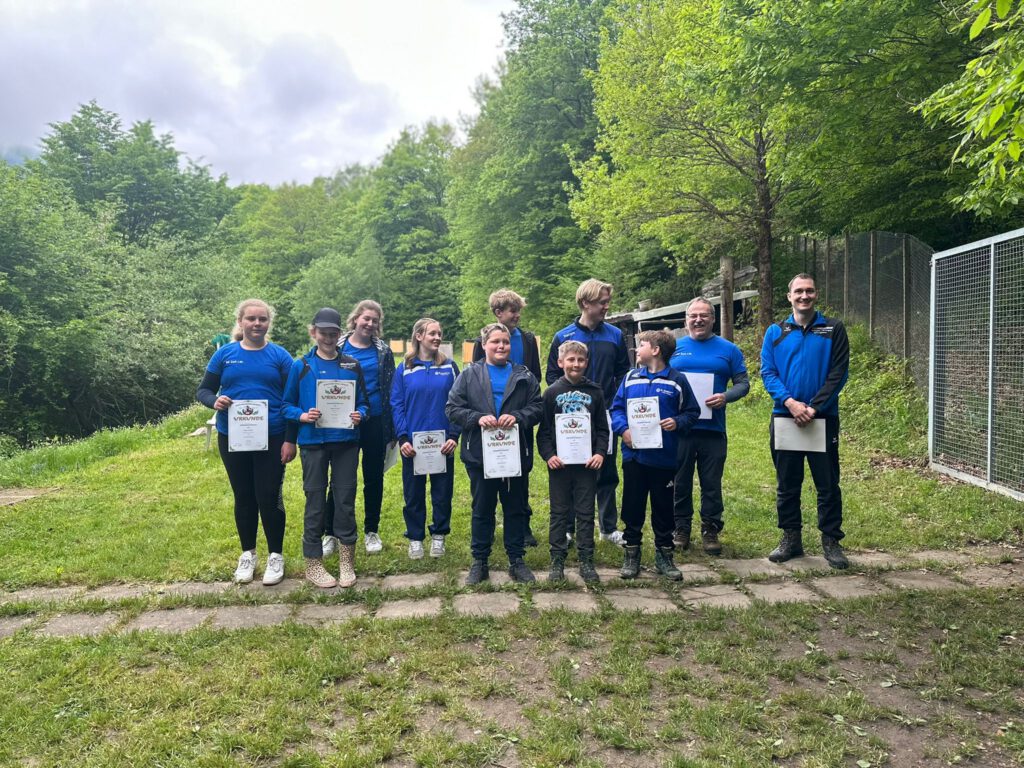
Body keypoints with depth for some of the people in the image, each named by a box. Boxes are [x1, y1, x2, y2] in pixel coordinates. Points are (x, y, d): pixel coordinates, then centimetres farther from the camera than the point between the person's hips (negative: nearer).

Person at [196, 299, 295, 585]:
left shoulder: (279, 355, -1)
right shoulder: (225, 354, 3)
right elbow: (203, 391, 7)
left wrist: (291, 440, -8)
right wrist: (214, 401, -17)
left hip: (271, 439, -2)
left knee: (268, 498, 0)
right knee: (243, 497, 13)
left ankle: (276, 556, 19)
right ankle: (248, 554, 30)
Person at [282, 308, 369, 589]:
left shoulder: (352, 365, 7)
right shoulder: (301, 366, 2)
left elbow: (363, 402, 10)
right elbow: (287, 405, 4)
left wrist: (359, 415, -12)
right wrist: (303, 416, -15)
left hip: (346, 441, 1)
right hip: (313, 442, -1)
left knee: (345, 499, 5)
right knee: (315, 501, 5)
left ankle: (347, 561, 19)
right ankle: (313, 564, 17)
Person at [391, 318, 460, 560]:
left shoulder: (449, 367, 2)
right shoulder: (404, 369, 1)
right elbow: (396, 405, -1)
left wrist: (454, 436, -9)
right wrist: (402, 438, -10)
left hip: (443, 443, 0)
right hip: (412, 443, 0)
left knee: (442, 491, 9)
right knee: (413, 493, 9)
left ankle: (439, 536, 26)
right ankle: (415, 538, 24)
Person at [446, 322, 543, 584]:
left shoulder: (524, 376, 7)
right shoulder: (469, 375, 3)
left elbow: (537, 407, 1)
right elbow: (452, 409, -3)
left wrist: (517, 417, -17)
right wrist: (478, 418, -18)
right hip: (479, 454, -1)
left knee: (515, 508, 10)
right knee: (482, 509, 9)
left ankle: (516, 560, 23)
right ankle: (480, 561, 21)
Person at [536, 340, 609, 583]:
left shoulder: (595, 392, 5)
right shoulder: (552, 392, 2)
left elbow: (603, 428, 6)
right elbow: (543, 429, 1)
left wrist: (600, 453, -7)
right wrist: (548, 455, -11)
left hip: (587, 462, 1)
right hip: (559, 463, -1)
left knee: (586, 513, 6)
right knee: (559, 513, 6)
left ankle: (586, 561, 15)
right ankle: (557, 560, 15)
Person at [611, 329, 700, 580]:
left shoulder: (677, 380, -2)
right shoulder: (631, 378, 5)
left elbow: (692, 411, 2)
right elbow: (616, 408, 6)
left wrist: (677, 423, -16)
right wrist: (623, 429, -11)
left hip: (664, 456, -2)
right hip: (634, 455, 2)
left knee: (663, 508, 10)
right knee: (633, 506, 10)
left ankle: (664, 555, 24)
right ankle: (631, 553, 23)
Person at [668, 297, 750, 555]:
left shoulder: (728, 349, 7)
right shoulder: (673, 347, 8)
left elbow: (743, 383, 6)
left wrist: (725, 397, -13)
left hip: (713, 429, 0)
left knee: (712, 484, 7)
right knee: (680, 482, 8)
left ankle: (710, 530, 19)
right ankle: (681, 529, 21)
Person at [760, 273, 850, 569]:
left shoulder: (834, 329, 3)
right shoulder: (775, 332, 6)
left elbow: (839, 373, -4)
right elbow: (767, 373, -1)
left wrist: (814, 407, -14)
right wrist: (790, 402, -16)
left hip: (824, 418, -1)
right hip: (784, 417, 1)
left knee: (828, 483, 4)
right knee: (787, 483, 9)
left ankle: (831, 540, 16)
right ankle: (790, 538, 21)